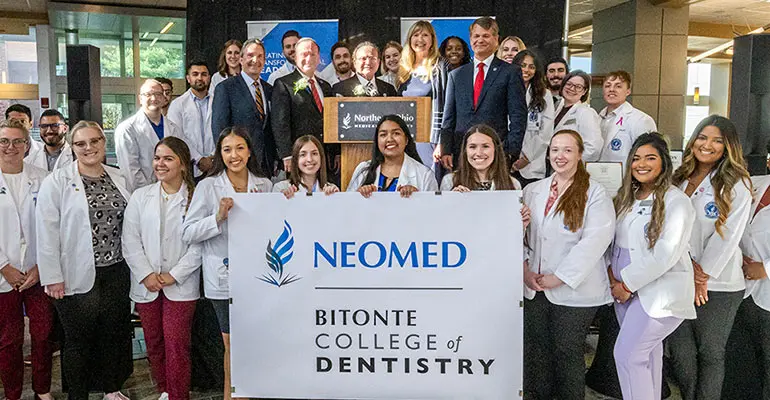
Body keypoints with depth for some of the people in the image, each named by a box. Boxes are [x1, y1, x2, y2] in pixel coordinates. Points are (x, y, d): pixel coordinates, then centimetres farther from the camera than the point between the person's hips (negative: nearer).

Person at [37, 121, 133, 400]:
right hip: (77, 276, -4)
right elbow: (47, 232, -9)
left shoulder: (118, 178, 7)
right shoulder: (57, 182, -6)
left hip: (117, 272, 4)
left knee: (113, 334, 15)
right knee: (79, 340, 9)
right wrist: (52, 277, -11)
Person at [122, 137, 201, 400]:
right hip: (146, 285, 4)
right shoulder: (140, 196, 7)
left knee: (177, 345, -4)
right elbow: (130, 240, 2)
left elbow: (199, 245, -8)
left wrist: (173, 275, -12)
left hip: (180, 285, -3)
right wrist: (146, 275, -8)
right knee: (153, 343, 12)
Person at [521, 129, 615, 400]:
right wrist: (525, 270, -8)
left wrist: (559, 277, -18)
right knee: (536, 351, 12)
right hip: (535, 289, 4)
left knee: (567, 352, 8)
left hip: (574, 291, -4)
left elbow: (595, 240, -16)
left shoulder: (594, 193, -6)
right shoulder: (533, 191, 9)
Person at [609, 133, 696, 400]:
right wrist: (612, 272, -2)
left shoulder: (676, 201, -12)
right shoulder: (627, 197, 10)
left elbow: (665, 255, -18)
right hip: (626, 289, 6)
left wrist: (628, 284, -14)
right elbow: (615, 240, 14)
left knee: (627, 353, -11)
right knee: (647, 353, 16)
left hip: (659, 292, -6)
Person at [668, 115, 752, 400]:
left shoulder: (737, 184, -4)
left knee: (711, 353, 8)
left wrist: (703, 275, -9)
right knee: (680, 352, 8)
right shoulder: (678, 179, 8)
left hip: (718, 284, -3)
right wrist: (690, 265, -8)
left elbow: (728, 236, -9)